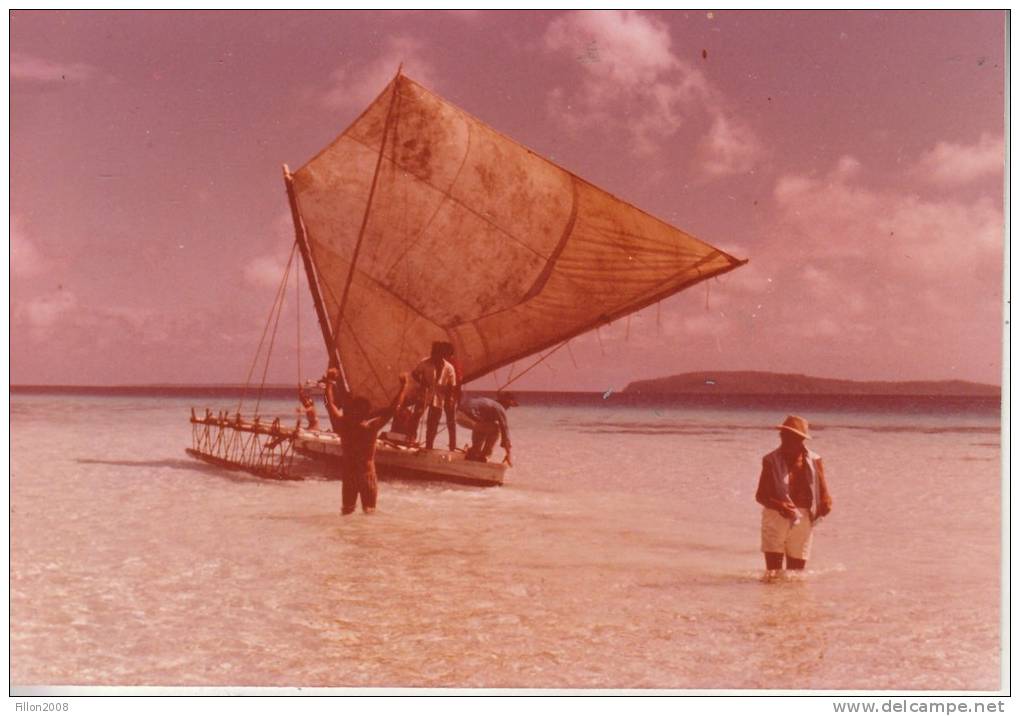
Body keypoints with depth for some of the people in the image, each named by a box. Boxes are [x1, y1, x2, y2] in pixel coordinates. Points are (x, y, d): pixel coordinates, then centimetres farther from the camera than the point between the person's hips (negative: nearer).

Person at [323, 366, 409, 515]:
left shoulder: (343, 426, -12)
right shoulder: (371, 427, -18)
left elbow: (331, 404, 0)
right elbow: (393, 408, -15)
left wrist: (329, 382, 9)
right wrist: (404, 386, -9)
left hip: (347, 471, 3)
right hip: (366, 471, -3)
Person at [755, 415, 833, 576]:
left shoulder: (814, 461, 0)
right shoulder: (771, 461, -6)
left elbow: (823, 492, 5)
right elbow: (760, 495, -7)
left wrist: (825, 504, -19)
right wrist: (779, 506, -26)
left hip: (802, 519, 2)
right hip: (776, 517, -2)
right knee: (772, 574, -9)